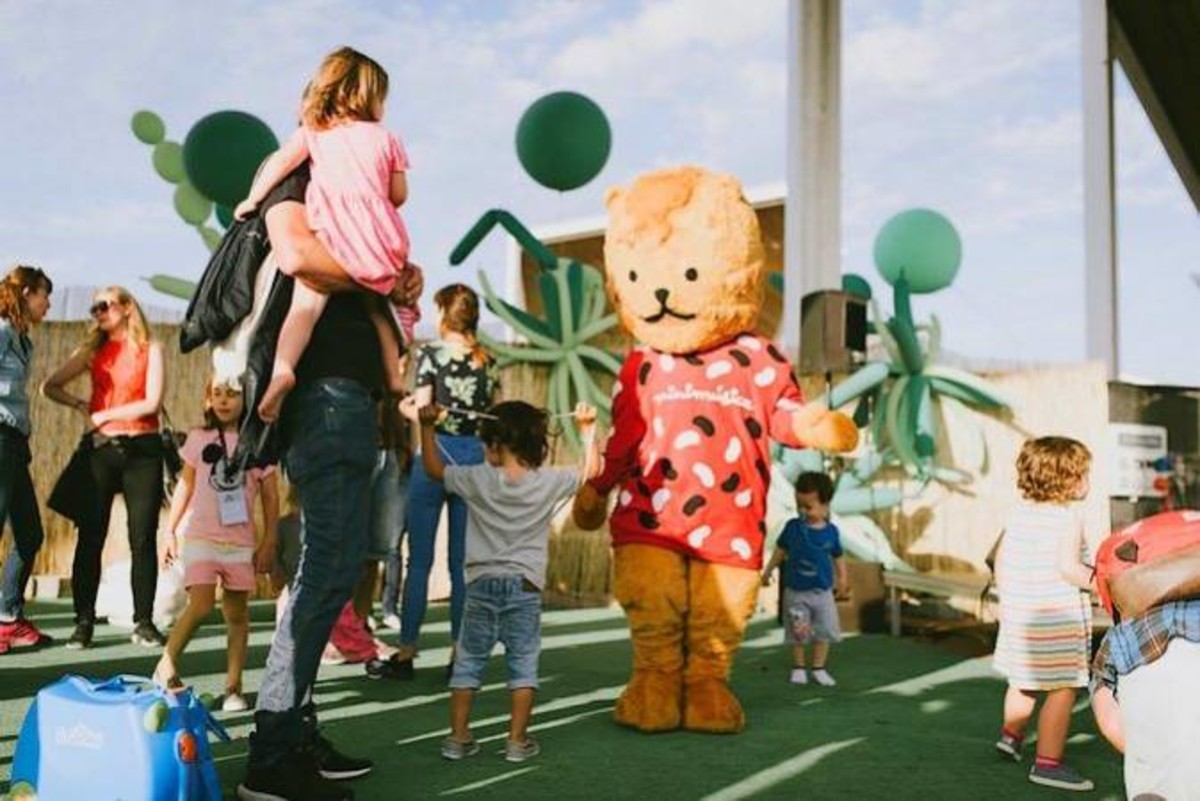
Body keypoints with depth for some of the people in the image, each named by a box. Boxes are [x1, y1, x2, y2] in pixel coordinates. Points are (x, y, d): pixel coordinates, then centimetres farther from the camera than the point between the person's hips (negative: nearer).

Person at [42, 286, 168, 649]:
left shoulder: (149, 349, 4)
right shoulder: (93, 351, 13)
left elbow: (152, 403, -7)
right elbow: (50, 387, 13)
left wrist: (105, 414, -4)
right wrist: (79, 404, -2)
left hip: (142, 450, -2)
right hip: (101, 450, 2)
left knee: (143, 538, -2)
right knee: (90, 537, -2)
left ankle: (144, 622, 4)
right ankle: (84, 622, 3)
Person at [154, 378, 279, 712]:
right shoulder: (199, 438, 5)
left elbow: (270, 497, 5)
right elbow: (184, 487, 9)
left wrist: (269, 541, 2)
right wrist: (170, 531, 7)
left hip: (240, 541, 1)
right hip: (199, 536, -1)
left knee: (237, 613, 5)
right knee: (201, 605, -15)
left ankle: (233, 687, 12)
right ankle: (166, 666, 4)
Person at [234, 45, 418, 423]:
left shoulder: (313, 132, 17)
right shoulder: (385, 138, 18)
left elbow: (281, 160, 2)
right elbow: (399, 196, 18)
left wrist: (253, 199, 12)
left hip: (330, 232, -2)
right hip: (378, 234, 2)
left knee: (306, 302, -14)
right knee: (381, 307, 19)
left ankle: (283, 368, -37)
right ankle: (395, 381, 19)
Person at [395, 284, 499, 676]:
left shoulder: (432, 353, -3)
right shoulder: (488, 361, 8)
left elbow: (422, 411, -8)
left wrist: (405, 407, 12)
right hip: (476, 456, 4)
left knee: (419, 559, 3)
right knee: (463, 561, 8)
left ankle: (407, 650, 6)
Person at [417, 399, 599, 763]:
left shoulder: (477, 480, -5)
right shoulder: (550, 483, -5)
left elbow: (434, 469, 8)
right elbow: (591, 469, 9)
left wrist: (427, 426, 13)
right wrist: (587, 429, 16)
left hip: (483, 585, 0)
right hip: (525, 587, 0)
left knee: (469, 660, 11)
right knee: (523, 662, 7)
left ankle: (458, 736, 13)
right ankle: (517, 739, 6)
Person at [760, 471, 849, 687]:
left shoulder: (830, 531, -5)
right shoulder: (792, 527, -7)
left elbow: (838, 557, 7)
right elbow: (780, 550, 5)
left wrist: (843, 579, 6)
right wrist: (768, 571, 10)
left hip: (822, 591, 1)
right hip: (795, 591, -1)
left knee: (824, 632, 7)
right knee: (798, 633, 5)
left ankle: (819, 668, 20)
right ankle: (799, 667, 21)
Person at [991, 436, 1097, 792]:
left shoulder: (1019, 513, 7)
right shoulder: (1069, 517, -14)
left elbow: (1001, 560, 11)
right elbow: (1068, 567, -24)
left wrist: (1007, 597, 22)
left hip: (1018, 613, 8)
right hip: (1057, 619, -8)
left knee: (1024, 680, 25)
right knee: (1062, 690, -1)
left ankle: (1011, 734, 41)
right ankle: (1048, 763, 1)